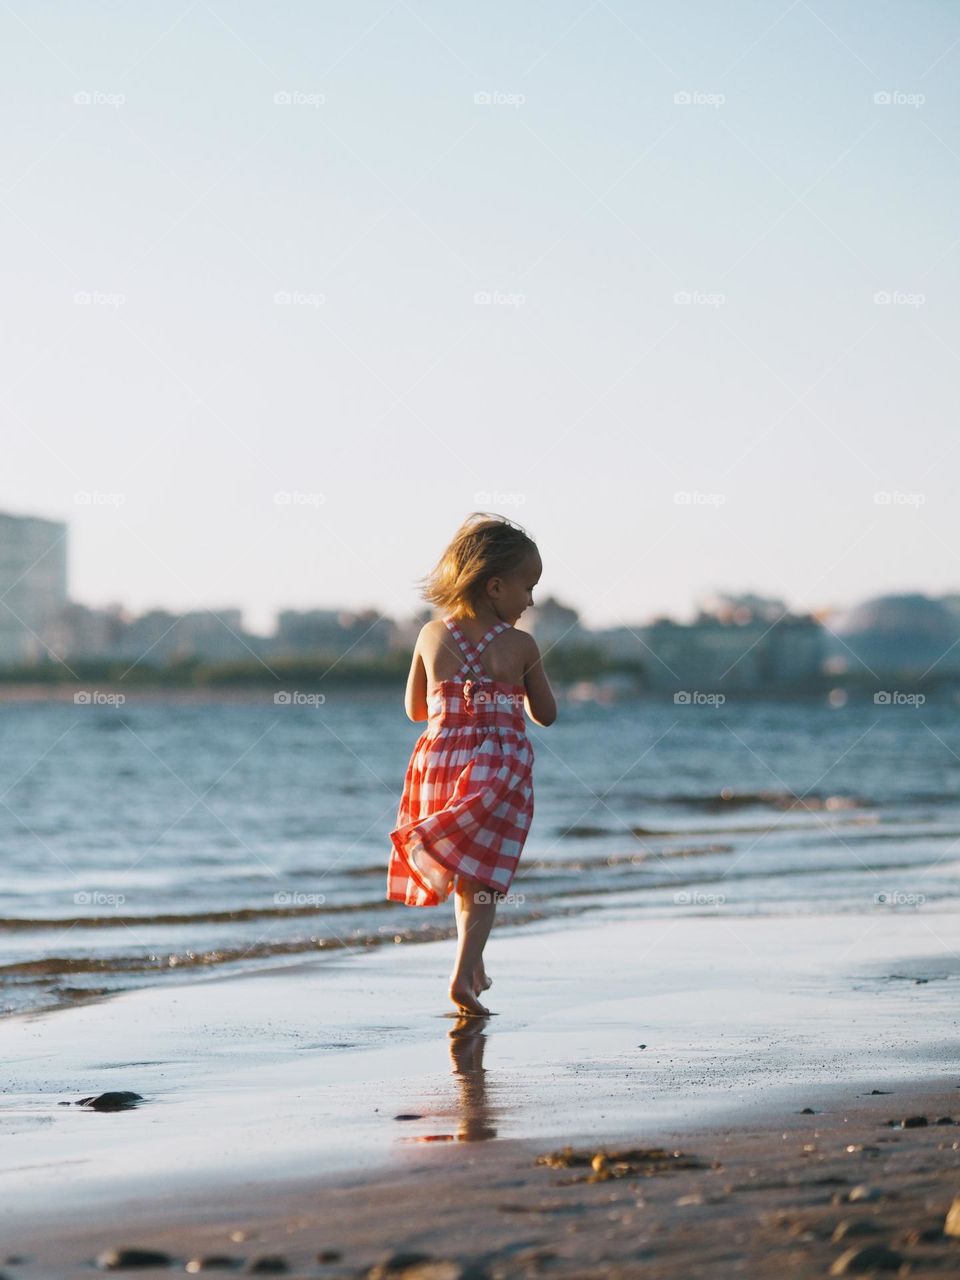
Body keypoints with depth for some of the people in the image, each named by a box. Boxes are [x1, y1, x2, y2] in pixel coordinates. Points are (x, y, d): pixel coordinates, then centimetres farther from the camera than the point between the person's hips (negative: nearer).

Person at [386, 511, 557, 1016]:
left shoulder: (431, 636, 2)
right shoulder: (521, 645, -6)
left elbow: (415, 709, 13)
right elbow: (546, 714, 5)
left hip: (439, 760, 4)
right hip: (500, 764, -4)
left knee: (465, 874, 21)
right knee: (483, 878, 1)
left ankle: (474, 968, 31)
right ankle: (464, 973, -14)